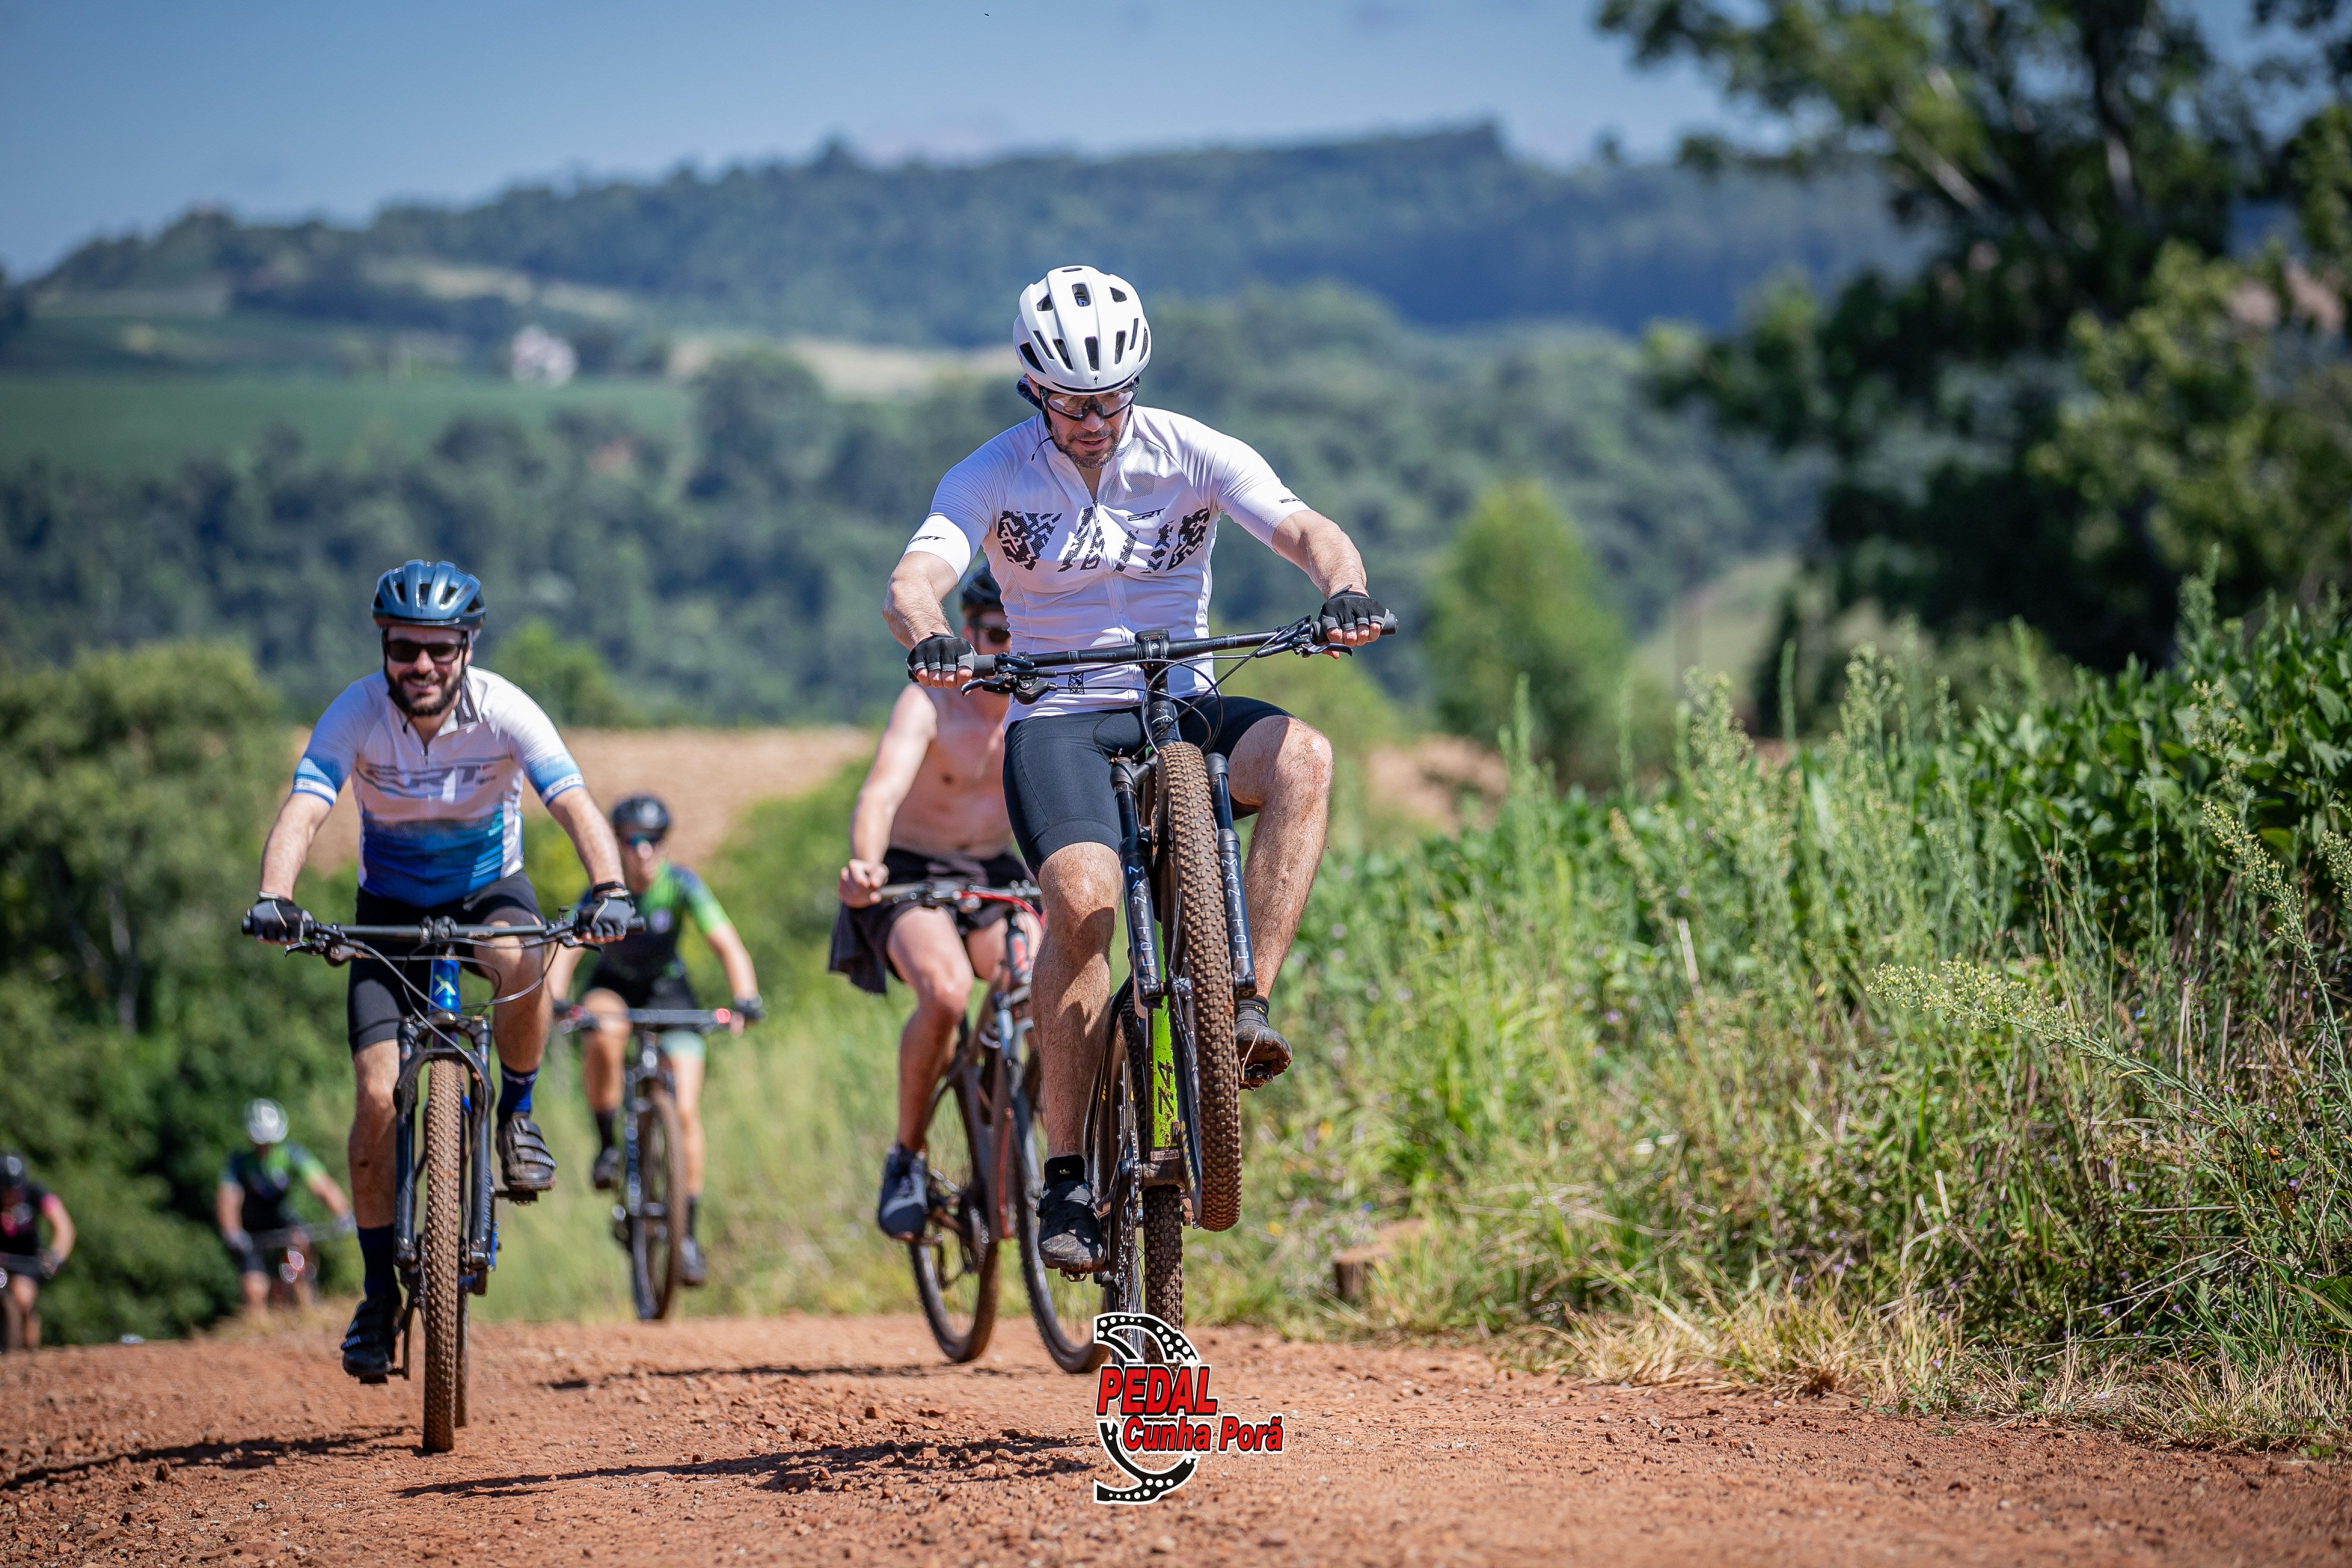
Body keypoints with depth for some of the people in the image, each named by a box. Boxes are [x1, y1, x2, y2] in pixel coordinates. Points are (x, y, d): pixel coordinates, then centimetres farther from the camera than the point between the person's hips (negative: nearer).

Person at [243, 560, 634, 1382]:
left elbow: (576, 805, -32)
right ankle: (380, 1296, 2)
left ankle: (516, 1112, -8)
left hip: (490, 890, -1)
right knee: (378, 1096, -12)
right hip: (391, 907, 1)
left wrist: (609, 889, -51)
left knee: (523, 963, -38)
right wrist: (274, 896, -54)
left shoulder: (503, 711, -22)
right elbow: (301, 813, -34)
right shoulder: (356, 714, -22)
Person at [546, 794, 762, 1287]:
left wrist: (745, 999, -46)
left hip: (668, 990, 0)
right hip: (613, 986, 0)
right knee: (603, 1035, -37)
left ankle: (688, 1232, -3)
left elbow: (726, 943, -29)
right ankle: (608, 1145, -17)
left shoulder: (681, 885, -23)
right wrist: (554, 1002, -52)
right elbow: (567, 948, -33)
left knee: (685, 1111, -12)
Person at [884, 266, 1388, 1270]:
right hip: (1059, 719, -2)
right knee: (1083, 898, -29)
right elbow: (914, 578, -18)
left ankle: (1249, 1002, -29)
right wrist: (930, 639, -43)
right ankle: (1067, 1174, -22)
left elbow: (1303, 529, -13)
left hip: (1183, 707, 2)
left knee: (1299, 756, -31)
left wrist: (1344, 587, -37)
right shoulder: (997, 475, -4)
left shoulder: (1190, 453, -1)